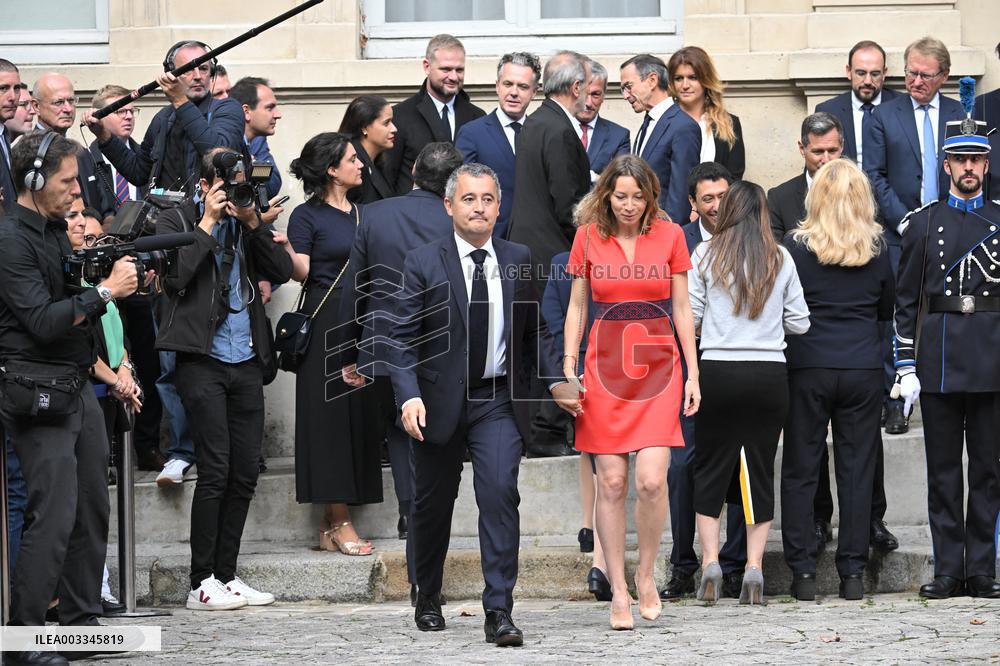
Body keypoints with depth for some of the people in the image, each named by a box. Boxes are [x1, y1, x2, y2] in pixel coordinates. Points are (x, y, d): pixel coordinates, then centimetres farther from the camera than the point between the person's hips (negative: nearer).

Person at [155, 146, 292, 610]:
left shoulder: (247, 224, 15)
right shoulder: (175, 222, 2)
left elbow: (283, 271, 5)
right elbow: (174, 276, -14)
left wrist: (253, 224, -4)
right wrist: (208, 223, -11)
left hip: (247, 363, 5)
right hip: (203, 361, -5)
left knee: (245, 472, 5)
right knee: (215, 471, -10)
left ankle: (226, 576, 13)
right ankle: (202, 584, -5)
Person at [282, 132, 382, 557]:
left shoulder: (361, 214, 16)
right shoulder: (308, 216, -3)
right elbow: (302, 272, -12)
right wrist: (285, 249, -29)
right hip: (326, 321, -7)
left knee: (359, 417, 3)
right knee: (331, 416, -7)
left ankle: (333, 525, 6)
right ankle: (339, 522, -6)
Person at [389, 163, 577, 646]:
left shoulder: (518, 261, 5)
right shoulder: (423, 263, -4)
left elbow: (533, 330, 13)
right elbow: (403, 337, -7)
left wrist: (555, 380, 1)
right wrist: (409, 395, -19)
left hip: (498, 401, 1)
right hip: (440, 402, -1)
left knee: (500, 494, -17)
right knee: (432, 505, 12)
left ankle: (499, 611, -16)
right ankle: (428, 600, 34)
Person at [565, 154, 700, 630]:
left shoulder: (669, 235, 3)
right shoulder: (588, 237, 4)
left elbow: (681, 309, 7)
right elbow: (576, 307, 9)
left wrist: (692, 374, 3)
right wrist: (569, 371, 1)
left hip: (658, 363, -1)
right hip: (604, 366, 1)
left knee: (651, 480, -13)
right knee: (611, 482, -2)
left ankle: (646, 574, 10)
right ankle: (619, 591, 6)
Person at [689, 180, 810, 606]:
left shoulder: (706, 254, -2)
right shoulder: (780, 259, 3)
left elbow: (688, 318, -2)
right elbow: (799, 323, 7)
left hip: (718, 373, -1)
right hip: (769, 375, 1)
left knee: (710, 468, 9)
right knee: (760, 470, 7)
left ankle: (710, 563, 0)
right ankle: (754, 568, 2)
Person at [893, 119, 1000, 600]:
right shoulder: (923, 223, 6)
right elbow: (905, 302, 5)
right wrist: (906, 367, -1)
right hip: (939, 357, 0)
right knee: (943, 469, 3)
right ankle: (948, 572, 7)